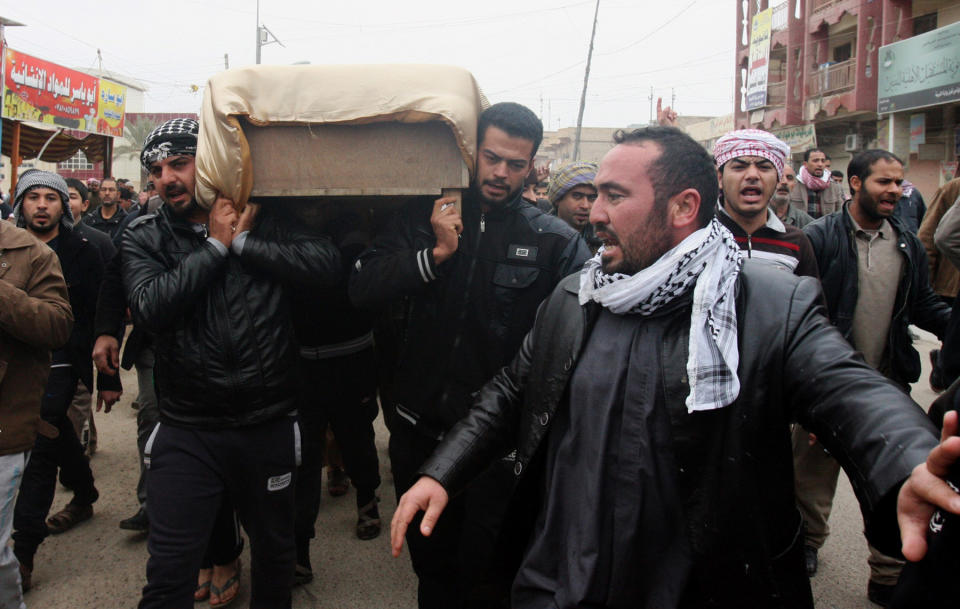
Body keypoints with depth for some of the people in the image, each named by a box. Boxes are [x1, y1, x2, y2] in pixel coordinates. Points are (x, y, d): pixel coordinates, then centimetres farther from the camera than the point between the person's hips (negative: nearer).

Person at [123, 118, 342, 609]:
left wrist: (242, 242, -15)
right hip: (186, 433, 0)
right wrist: (216, 246, -11)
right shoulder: (144, 238, 2)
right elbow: (150, 308, -16)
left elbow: (326, 263, -15)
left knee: (275, 554, 19)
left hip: (269, 425, 1)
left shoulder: (263, 221, 1)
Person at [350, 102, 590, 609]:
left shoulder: (556, 241, -7)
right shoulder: (426, 217, 2)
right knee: (430, 566, 22)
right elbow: (361, 290, -5)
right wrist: (435, 254, -14)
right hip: (420, 426, 3)